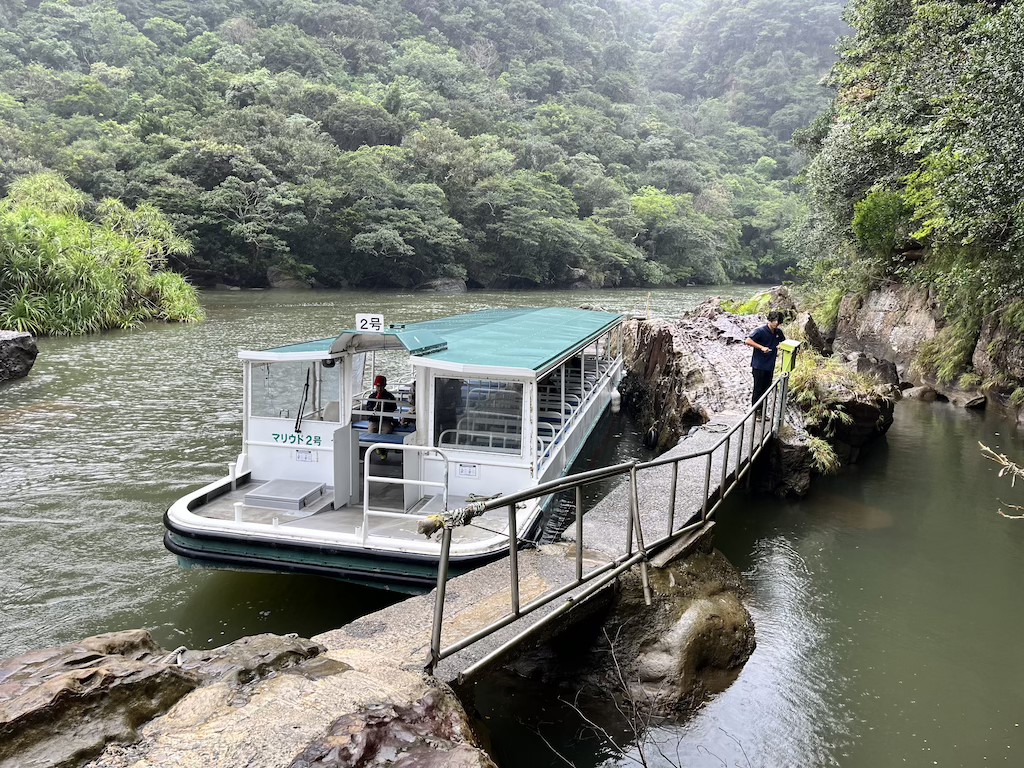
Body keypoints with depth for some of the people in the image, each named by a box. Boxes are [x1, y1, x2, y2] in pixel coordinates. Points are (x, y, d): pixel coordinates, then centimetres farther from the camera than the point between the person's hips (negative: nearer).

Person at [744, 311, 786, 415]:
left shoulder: (778, 332, 7)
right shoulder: (761, 331, -12)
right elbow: (748, 341, -21)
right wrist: (761, 347, -25)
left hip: (770, 366, 6)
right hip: (759, 366, -6)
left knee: (766, 389, 11)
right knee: (758, 389, -1)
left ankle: (762, 412, 20)